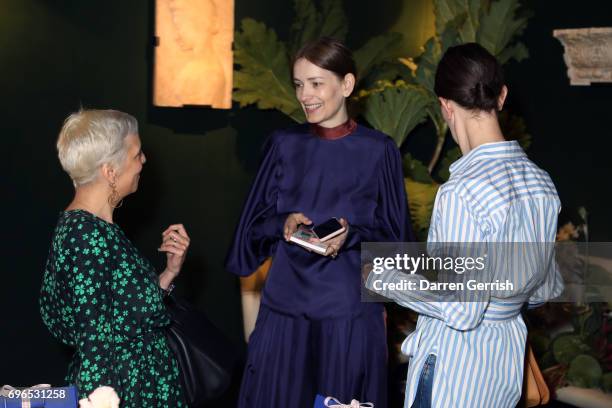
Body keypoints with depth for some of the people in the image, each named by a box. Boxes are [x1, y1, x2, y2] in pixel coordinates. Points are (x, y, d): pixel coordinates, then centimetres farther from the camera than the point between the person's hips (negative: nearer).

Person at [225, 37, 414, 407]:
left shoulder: (379, 151, -4)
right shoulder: (285, 145, 4)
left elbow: (394, 234, 0)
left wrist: (352, 235, -18)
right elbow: (257, 222, 8)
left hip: (350, 310, -2)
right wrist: (284, 222, -13)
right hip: (285, 307, 2)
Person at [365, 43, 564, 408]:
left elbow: (461, 310, -23)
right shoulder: (541, 183, -1)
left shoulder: (463, 191, -25)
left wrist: (383, 278, -12)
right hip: (507, 358, 8)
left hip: (455, 367, -7)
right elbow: (547, 289, 7)